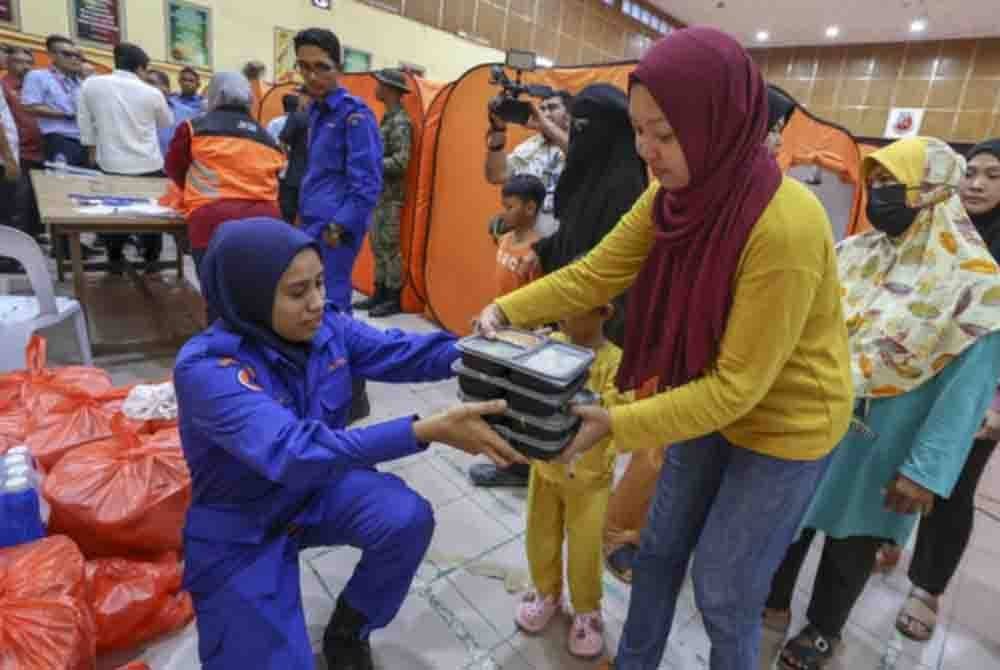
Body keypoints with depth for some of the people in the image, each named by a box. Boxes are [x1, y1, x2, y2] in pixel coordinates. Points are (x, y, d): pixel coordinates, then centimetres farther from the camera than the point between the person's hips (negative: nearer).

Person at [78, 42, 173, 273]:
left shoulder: (91, 84, 1)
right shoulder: (152, 93, -4)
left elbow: (85, 122, 8)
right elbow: (167, 123, 13)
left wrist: (92, 150, 21)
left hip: (111, 163, 2)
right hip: (148, 164, -1)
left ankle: (115, 259, 18)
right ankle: (151, 258, 15)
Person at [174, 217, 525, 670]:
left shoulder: (327, 328, -12)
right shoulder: (206, 367, -30)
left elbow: (402, 351, -14)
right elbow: (291, 451, -42)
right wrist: (428, 430, -50)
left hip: (319, 488, 4)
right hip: (243, 529, -4)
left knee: (409, 518, -22)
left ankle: (347, 631, 8)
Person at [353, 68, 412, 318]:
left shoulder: (401, 122, -14)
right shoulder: (389, 118, 16)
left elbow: (400, 162, -22)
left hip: (390, 195, -10)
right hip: (378, 192, 10)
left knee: (389, 247, -5)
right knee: (377, 245, 12)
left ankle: (394, 299, 3)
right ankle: (380, 293, 21)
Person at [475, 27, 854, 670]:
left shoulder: (785, 227, -32)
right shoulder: (674, 194, -11)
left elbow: (739, 384, -29)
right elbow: (594, 273, -8)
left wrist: (616, 424, -32)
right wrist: (506, 310, -21)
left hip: (785, 423, -6)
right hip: (709, 401, 7)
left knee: (724, 590, 9)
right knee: (659, 550, 19)